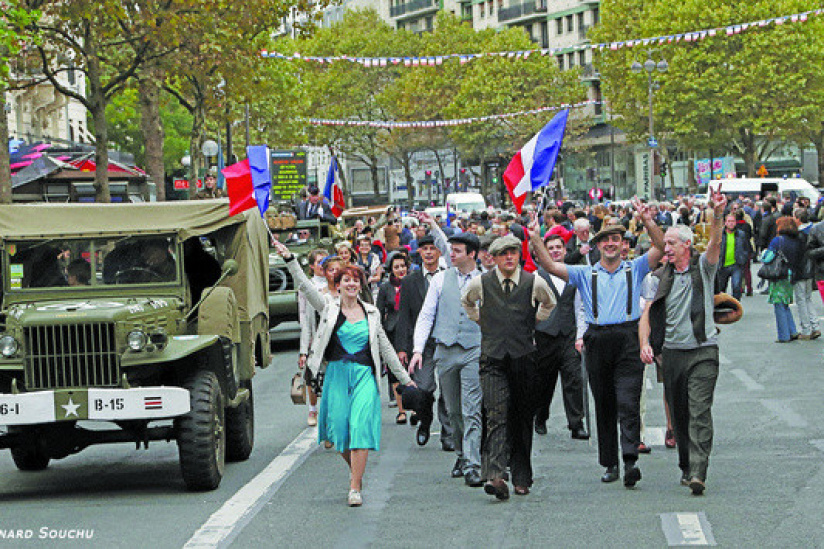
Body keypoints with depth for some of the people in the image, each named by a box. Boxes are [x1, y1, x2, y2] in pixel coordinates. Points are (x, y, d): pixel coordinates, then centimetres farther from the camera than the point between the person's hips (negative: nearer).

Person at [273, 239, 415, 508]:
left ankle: (355, 488, -15)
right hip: (337, 374, 0)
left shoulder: (371, 313, 11)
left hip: (364, 375, 0)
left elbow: (385, 347, 17)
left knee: (361, 427, -13)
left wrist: (404, 377, 19)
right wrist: (289, 259, -18)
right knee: (339, 428, -1)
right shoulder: (328, 306, 6)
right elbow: (305, 285, -6)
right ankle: (356, 471, 28)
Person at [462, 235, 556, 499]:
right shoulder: (480, 283, 1)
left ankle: (521, 479, 18)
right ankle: (494, 475, -28)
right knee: (496, 417, -17)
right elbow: (466, 301, 25)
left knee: (522, 420, 6)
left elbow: (549, 304, 23)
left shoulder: (535, 283, 0)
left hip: (525, 358, 1)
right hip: (493, 359, -1)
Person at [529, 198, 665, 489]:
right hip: (598, 342, 2)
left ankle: (630, 461, -21)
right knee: (604, 406, 9)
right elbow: (550, 266, 5)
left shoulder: (634, 269, 10)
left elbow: (660, 248, -2)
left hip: (628, 341, -2)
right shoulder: (585, 274, 13)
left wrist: (648, 221, -16)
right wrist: (535, 239, -7)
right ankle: (610, 464, 17)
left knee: (628, 404, -13)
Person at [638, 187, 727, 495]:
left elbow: (715, 243, -16)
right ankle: (687, 466, 25)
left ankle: (697, 473, -19)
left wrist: (718, 216, -34)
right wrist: (644, 343, -13)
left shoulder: (703, 268, 2)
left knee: (700, 412, -12)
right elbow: (647, 314, 4)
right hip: (672, 352, 4)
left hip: (703, 351, -4)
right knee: (679, 413, 10)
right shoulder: (660, 278, 8)